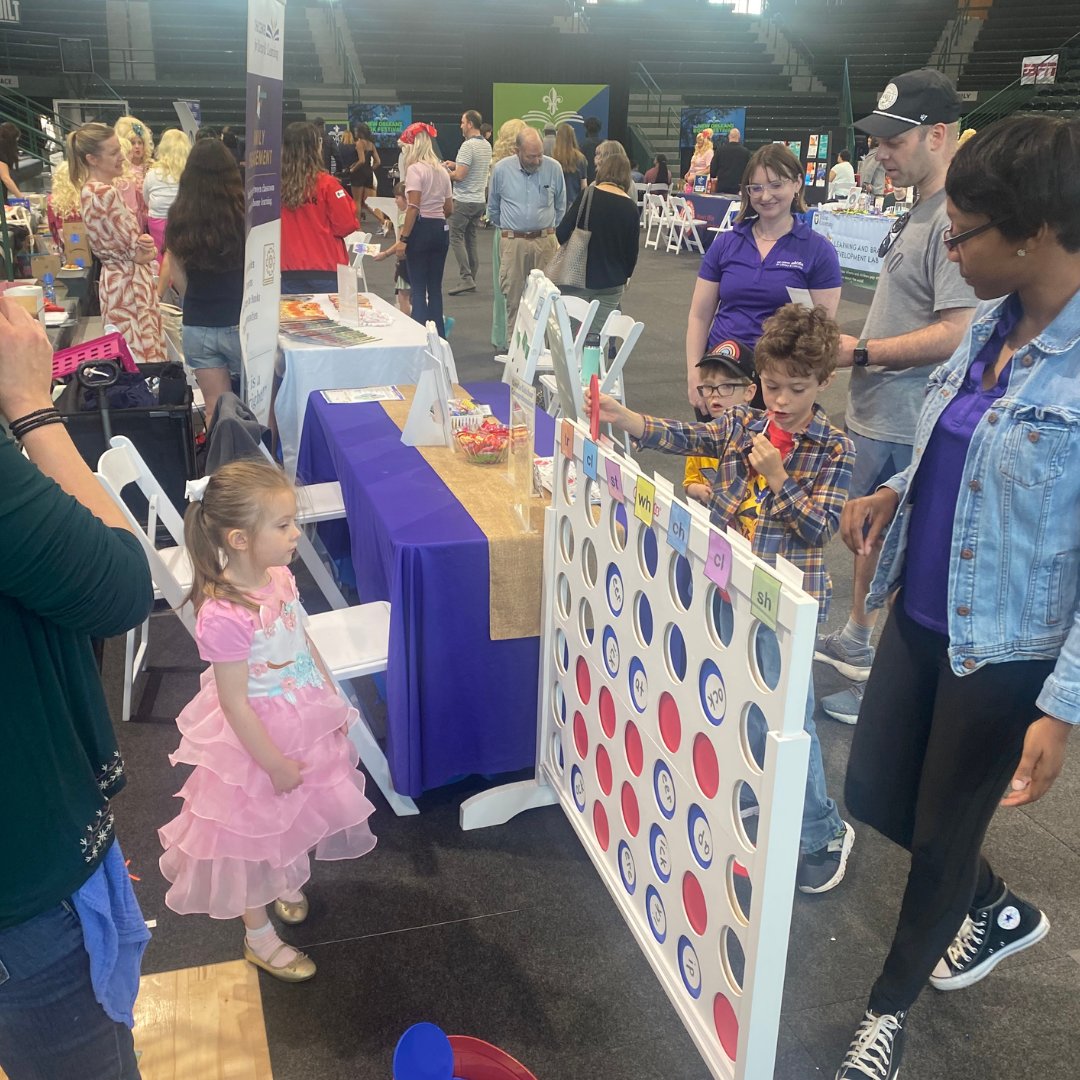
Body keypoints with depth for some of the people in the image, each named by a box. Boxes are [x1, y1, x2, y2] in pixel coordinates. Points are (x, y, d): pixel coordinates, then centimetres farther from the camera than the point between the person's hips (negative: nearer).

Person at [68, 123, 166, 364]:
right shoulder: (105, 193, -19)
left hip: (114, 278, 10)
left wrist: (143, 244, -3)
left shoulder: (89, 189, 10)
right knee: (143, 361, -6)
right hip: (129, 283, -10)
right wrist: (152, 250, 3)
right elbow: (136, 250, -17)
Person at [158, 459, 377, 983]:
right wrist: (275, 764, -17)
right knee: (254, 834, 16)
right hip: (257, 741, -7)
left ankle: (286, 885, 58)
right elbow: (235, 706, -26)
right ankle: (259, 936, 39)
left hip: (306, 725, 7)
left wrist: (335, 700, 10)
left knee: (294, 818, 29)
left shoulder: (279, 576, -10)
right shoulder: (224, 616, -35)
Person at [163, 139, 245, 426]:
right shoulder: (244, 213, -13)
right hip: (241, 324, -2)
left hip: (197, 326, 3)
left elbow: (178, 278, 5)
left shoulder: (179, 218, -4)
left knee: (215, 410, 11)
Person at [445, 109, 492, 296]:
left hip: (464, 200, -8)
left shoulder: (468, 146, -16)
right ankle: (471, 280, 14)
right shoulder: (487, 145, 11)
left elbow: (459, 176, -20)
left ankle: (465, 278, -12)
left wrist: (446, 172, -1)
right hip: (480, 200, 8)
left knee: (456, 237, -4)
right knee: (471, 239, 13)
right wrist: (456, 165, 19)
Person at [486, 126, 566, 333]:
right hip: (512, 241, 0)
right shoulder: (501, 170, -2)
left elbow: (560, 206, 13)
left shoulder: (554, 168, -1)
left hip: (545, 240, 1)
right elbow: (493, 208, 14)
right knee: (513, 296, 1)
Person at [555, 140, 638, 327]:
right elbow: (632, 252, 6)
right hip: (611, 285, 2)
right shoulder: (631, 206, 0)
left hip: (579, 279, -2)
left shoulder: (588, 195, -9)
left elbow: (561, 235, -8)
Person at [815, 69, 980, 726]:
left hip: (908, 425, -11)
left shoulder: (955, 219, -21)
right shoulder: (920, 212, 12)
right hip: (879, 413, 11)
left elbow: (957, 332, -27)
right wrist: (859, 347, 13)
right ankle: (856, 642, 42)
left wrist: (861, 351, -19)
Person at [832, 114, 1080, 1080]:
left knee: (944, 835, 12)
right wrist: (892, 493, 1)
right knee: (872, 795, 18)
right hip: (923, 612, 7)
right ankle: (1000, 910, 49)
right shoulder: (991, 325, 2)